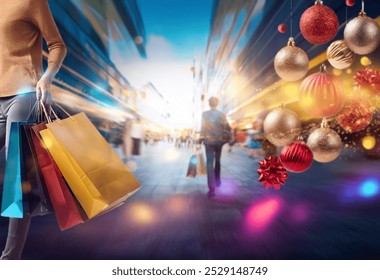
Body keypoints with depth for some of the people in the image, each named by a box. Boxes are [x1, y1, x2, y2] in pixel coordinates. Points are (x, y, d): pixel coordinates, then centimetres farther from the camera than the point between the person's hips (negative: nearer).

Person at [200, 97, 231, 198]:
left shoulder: (204, 114, -6)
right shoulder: (221, 114, -2)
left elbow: (203, 127, -7)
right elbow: (227, 127, -6)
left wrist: (201, 139, 1)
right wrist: (228, 138, 4)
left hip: (208, 141, -2)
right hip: (219, 140, 2)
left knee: (210, 163, -5)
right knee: (217, 161, 22)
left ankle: (212, 188, -16)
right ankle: (217, 181, 34)